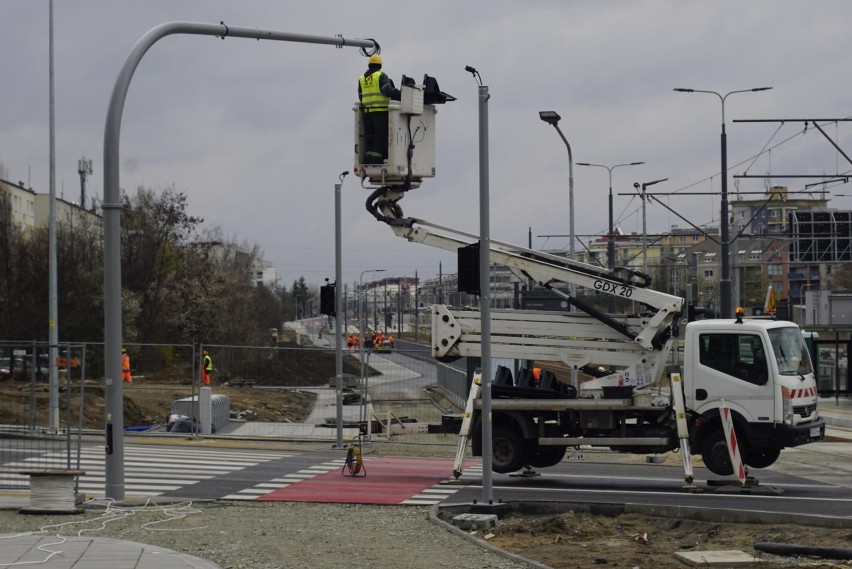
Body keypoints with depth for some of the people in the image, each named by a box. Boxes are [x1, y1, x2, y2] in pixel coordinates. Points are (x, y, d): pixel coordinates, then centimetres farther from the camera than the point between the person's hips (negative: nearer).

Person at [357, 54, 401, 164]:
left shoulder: (361, 79, 15)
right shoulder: (381, 76, -3)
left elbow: (361, 97, 16)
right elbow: (388, 90, -16)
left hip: (366, 111, 5)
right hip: (380, 111, -5)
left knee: (369, 137, 8)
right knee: (381, 136, -4)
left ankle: (368, 160, 2)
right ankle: (376, 160, -12)